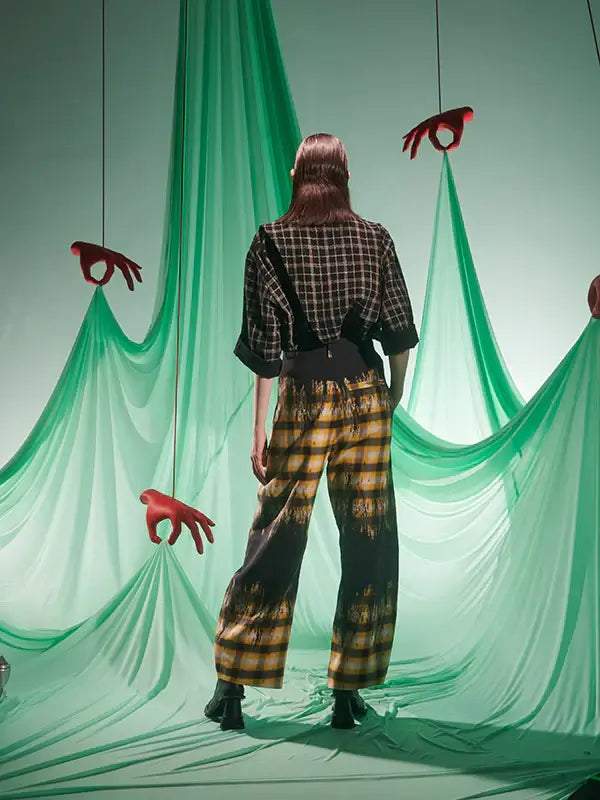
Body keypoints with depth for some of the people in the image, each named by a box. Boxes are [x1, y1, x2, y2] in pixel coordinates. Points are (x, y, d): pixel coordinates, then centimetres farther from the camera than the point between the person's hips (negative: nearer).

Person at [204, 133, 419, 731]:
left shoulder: (271, 241, 1)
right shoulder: (375, 238, 5)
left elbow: (263, 345, -3)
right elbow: (398, 331, 6)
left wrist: (259, 431, 1)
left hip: (304, 396, -1)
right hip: (365, 393, 1)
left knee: (276, 537, 6)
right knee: (368, 541, 8)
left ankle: (230, 690, 13)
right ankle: (348, 692, 15)